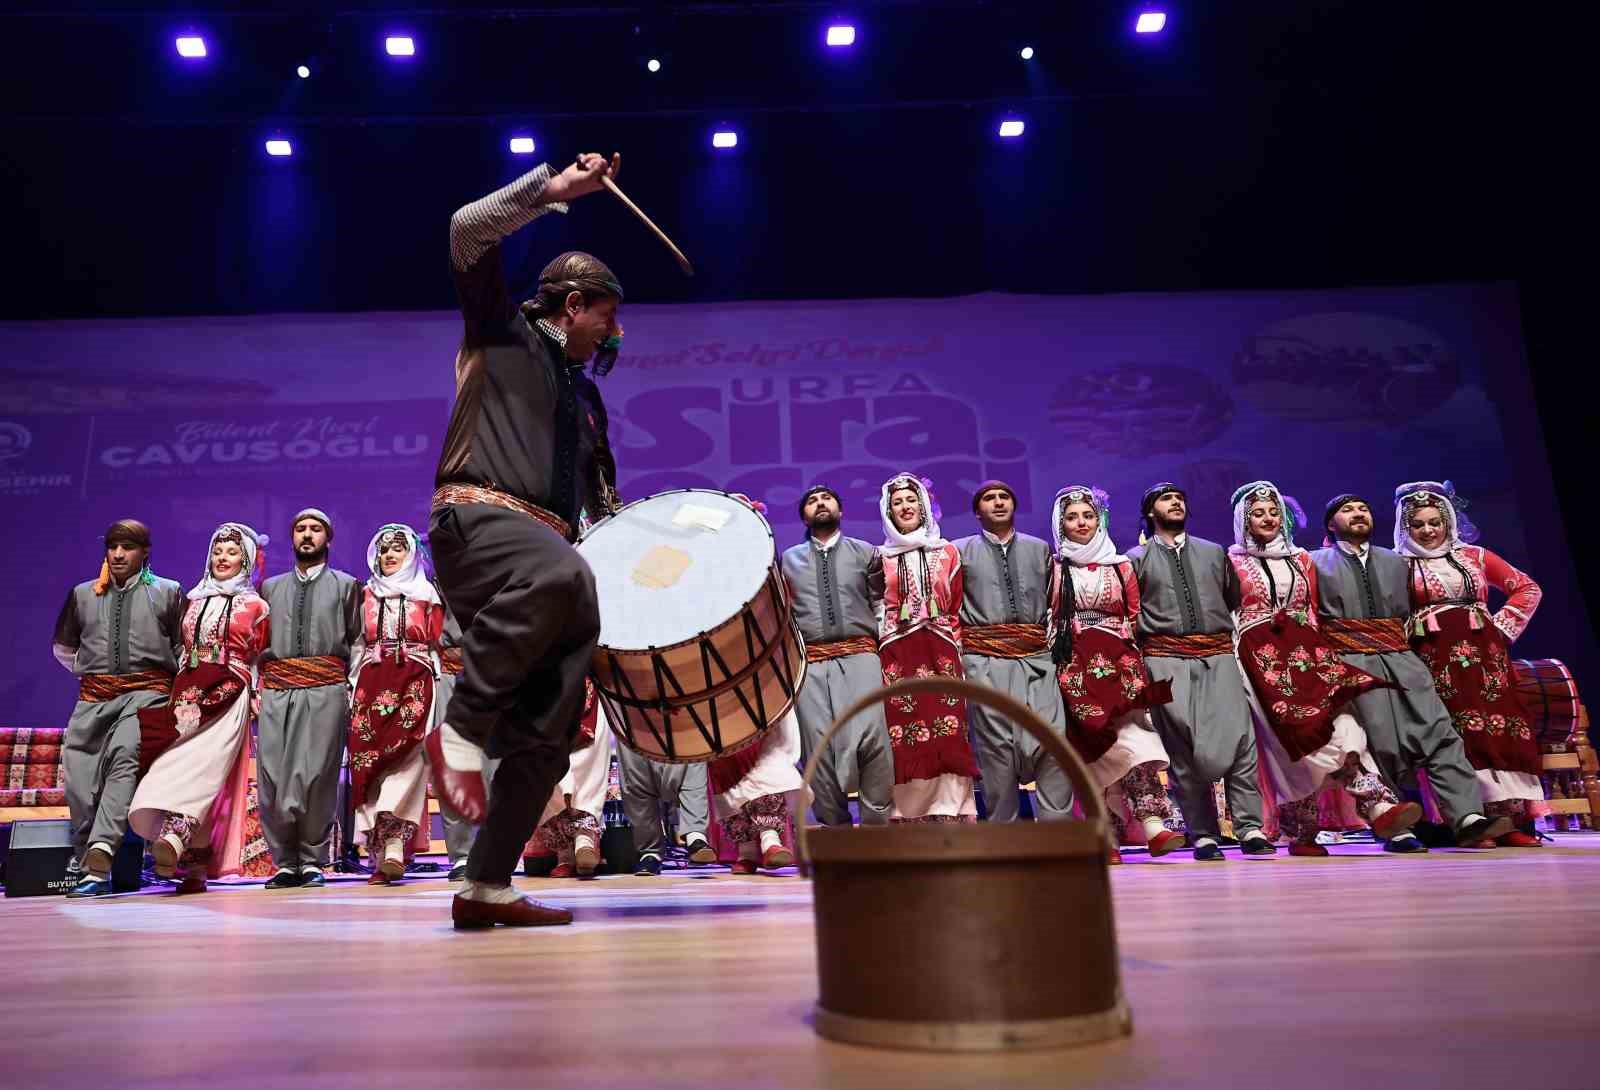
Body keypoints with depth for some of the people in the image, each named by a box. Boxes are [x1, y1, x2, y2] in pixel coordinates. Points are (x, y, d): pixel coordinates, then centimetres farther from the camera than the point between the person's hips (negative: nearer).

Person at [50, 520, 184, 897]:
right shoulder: (83, 594, 17)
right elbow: (63, 647, 29)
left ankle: (101, 850, -37)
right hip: (93, 697, 4)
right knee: (78, 774, -5)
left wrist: (169, 681, 6)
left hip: (147, 693, -4)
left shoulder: (167, 592, 10)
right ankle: (86, 857, 10)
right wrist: (90, 669, 18)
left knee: (125, 756, -27)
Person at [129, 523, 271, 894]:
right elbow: (183, 650, 23)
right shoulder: (195, 600, 21)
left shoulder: (255, 606, 10)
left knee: (201, 762, -23)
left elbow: (261, 659, 10)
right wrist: (178, 693, 14)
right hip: (187, 693, 4)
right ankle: (194, 867, -7)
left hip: (228, 695, -4)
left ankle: (174, 836, -41)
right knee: (181, 763, -7)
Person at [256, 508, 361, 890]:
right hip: (275, 691, 3)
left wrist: (352, 688, -2)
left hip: (325, 690, -2)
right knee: (272, 778, -3)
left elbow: (356, 642, 8)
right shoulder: (271, 587, 21)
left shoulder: (346, 585, 14)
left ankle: (312, 862, 2)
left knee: (315, 777, -8)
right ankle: (286, 863, 6)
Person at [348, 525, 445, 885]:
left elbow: (436, 643, 11)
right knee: (367, 757, -8)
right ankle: (385, 852, -8)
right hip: (372, 686, 2)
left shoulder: (427, 595, 13)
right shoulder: (365, 595, 18)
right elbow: (356, 647, 16)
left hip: (415, 684, -2)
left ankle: (391, 845, -25)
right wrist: (354, 691, 5)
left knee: (405, 755, -18)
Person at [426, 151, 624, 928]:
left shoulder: (587, 399, 29)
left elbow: (603, 500, 33)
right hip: (476, 519, -7)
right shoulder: (501, 332, 13)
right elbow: (467, 233, -2)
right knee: (560, 574, -42)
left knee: (545, 737, -3)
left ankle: (486, 887, 6)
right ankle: (460, 731, -25)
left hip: (546, 545, 7)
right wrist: (555, 188, -1)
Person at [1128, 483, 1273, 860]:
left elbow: (1236, 602, 22)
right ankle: (1203, 835, 1)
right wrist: (1145, 649, 0)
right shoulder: (1136, 558, 10)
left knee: (1238, 736, -11)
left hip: (1218, 657, 2)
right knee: (1183, 747, -5)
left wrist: (1234, 640, 12)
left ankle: (1250, 829, -6)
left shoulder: (1215, 553, 19)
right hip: (1167, 660, -2)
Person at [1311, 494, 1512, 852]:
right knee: (1385, 746, -9)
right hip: (1354, 663, -4)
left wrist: (1400, 645, 12)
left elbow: (1407, 613, 24)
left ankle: (1468, 817, -14)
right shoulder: (1316, 563, 9)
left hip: (1402, 660, 4)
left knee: (1438, 733, -10)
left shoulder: (1395, 562, 22)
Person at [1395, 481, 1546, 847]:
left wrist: (1502, 627, 9)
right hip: (1436, 659, -3)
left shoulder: (1473, 555, 17)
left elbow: (1528, 588, 18)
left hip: (1484, 653, 3)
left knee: (1502, 727, -6)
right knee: (1459, 734, -13)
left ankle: (1513, 819, -3)